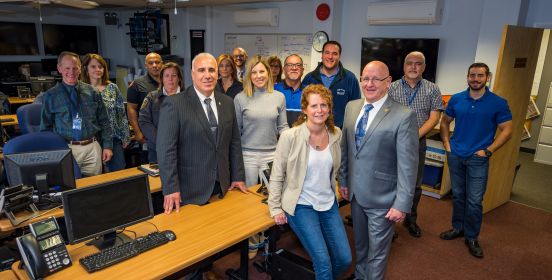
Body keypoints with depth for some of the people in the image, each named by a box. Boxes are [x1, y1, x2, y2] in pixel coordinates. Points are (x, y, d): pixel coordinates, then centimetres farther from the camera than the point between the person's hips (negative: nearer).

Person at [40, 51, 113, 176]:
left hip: (92, 147, 2)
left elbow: (104, 122, 9)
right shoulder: (51, 96, 3)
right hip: (67, 149, -1)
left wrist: (107, 146, 4)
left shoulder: (92, 92, 6)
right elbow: (45, 127, 8)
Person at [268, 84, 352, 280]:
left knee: (345, 259, 7)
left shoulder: (336, 133, -2)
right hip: (301, 205, -5)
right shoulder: (290, 136, -16)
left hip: (329, 203, 5)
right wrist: (275, 208, -9)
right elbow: (276, 175, -9)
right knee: (323, 262, -10)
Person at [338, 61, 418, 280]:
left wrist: (402, 204, -16)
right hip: (355, 192, 6)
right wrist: (343, 180, 12)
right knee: (359, 244, 25)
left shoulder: (404, 116, -17)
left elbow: (408, 165, -16)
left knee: (377, 251, 12)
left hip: (381, 197, -5)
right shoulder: (351, 107, 2)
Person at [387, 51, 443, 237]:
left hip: (418, 142, 1)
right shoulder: (391, 88, 2)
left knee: (415, 184, 11)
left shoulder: (432, 89, 4)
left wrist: (415, 135, -15)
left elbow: (434, 117, -2)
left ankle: (411, 220, 28)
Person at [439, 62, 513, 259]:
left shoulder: (498, 103, -6)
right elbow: (445, 122, 14)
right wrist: (446, 143, 3)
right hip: (455, 156, 3)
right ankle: (458, 228, 31)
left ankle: (471, 237, 16)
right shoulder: (456, 99, 2)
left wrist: (488, 150, -10)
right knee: (458, 195, 14)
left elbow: (506, 130, -3)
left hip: (478, 158, -3)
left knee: (474, 200, 0)